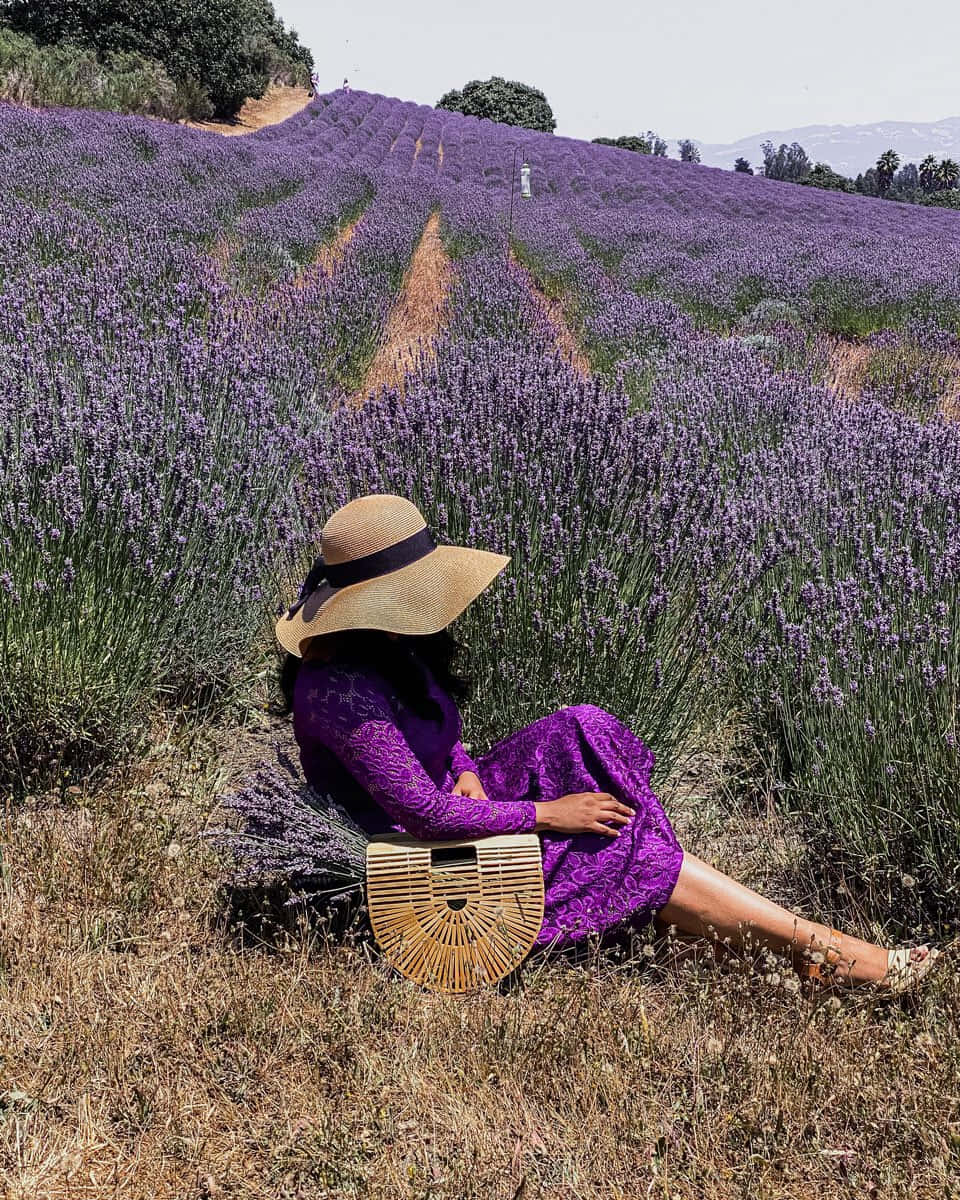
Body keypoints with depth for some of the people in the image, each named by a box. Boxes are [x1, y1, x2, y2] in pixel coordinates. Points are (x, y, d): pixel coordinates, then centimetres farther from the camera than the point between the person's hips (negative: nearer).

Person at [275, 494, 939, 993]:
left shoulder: (387, 647, 0)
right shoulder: (344, 690, -30)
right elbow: (423, 812, -30)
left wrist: (467, 773, -8)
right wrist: (546, 812, -22)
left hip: (456, 799, 9)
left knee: (579, 731, -11)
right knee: (630, 852, -12)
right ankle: (823, 950, -4)